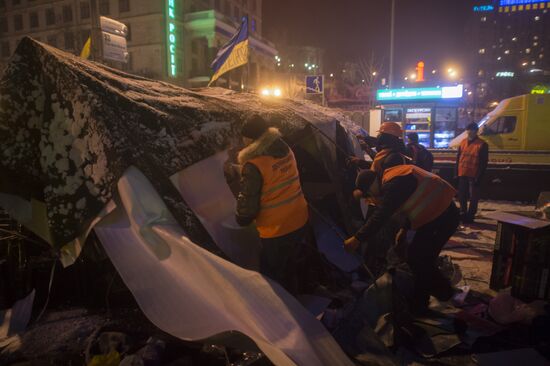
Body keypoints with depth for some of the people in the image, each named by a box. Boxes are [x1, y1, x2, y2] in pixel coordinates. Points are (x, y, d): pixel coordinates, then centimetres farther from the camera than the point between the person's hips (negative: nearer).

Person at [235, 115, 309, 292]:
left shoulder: (253, 165, -23)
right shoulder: (286, 150, -1)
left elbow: (248, 203, -17)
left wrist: (241, 220, 4)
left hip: (276, 231, -8)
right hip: (300, 222, 8)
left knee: (271, 278, 15)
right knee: (287, 266, 29)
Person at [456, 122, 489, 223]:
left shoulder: (482, 144, -6)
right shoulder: (463, 142, 10)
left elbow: (484, 162, -8)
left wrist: (479, 177, -13)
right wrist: (456, 173, 8)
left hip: (473, 175, -5)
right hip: (462, 174, 5)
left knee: (473, 197, 3)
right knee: (462, 195, 12)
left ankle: (470, 216, 11)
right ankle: (463, 214, 25)